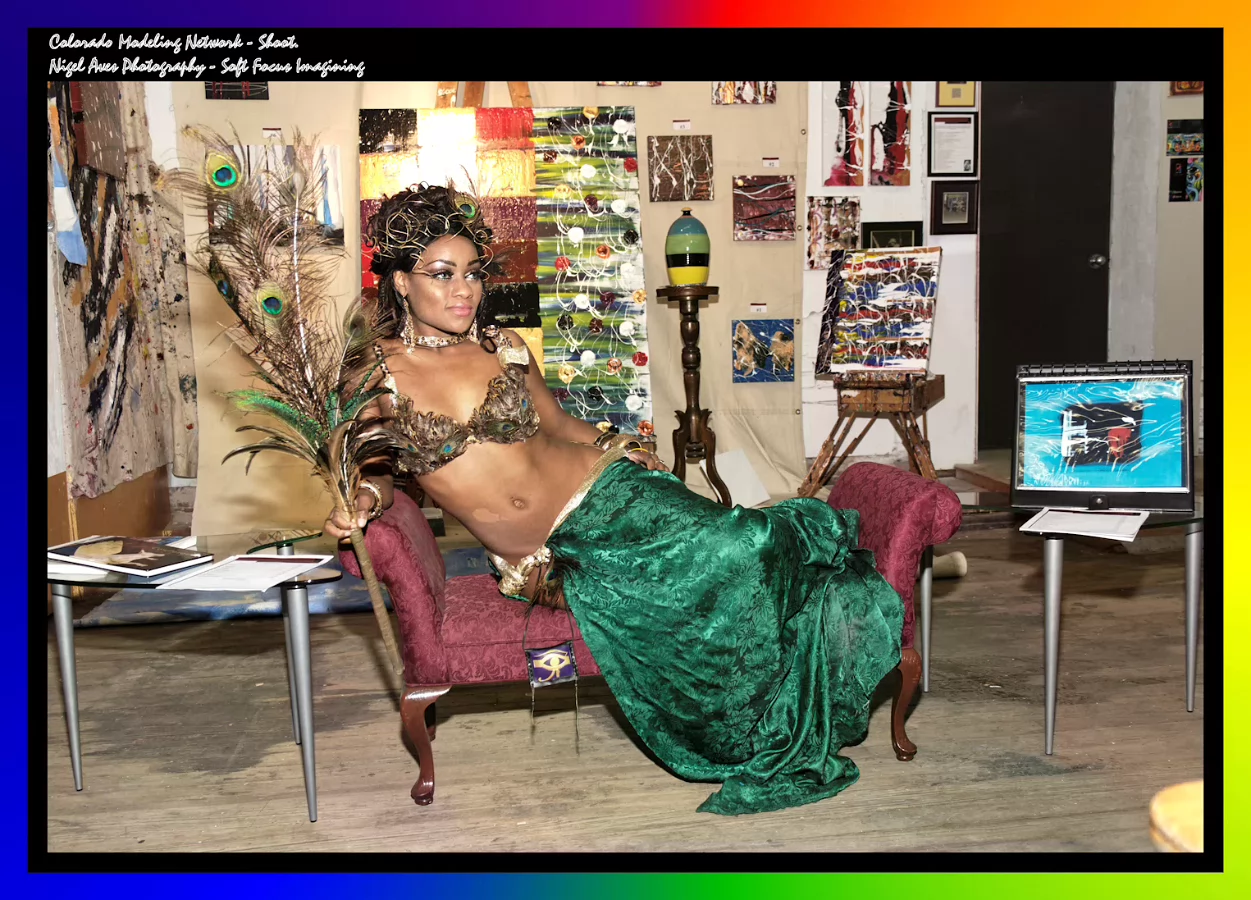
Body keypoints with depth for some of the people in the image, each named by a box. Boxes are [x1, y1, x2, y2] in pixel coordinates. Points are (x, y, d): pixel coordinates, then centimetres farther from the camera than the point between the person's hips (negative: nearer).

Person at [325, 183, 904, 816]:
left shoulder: (502, 349, 7)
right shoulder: (375, 374, 1)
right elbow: (376, 465, 12)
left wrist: (618, 447, 3)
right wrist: (367, 499, -11)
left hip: (605, 496, 2)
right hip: (541, 561, -2)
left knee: (730, 547, -22)